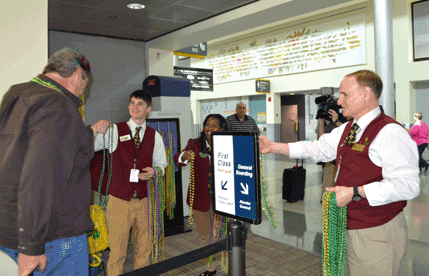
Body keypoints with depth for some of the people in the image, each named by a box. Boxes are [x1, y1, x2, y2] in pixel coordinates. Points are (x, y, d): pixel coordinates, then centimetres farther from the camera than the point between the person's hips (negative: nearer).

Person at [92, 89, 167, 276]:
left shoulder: (155, 136, 6)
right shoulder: (114, 131, 0)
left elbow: (161, 164, 14)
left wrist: (154, 171, -8)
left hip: (144, 201, 3)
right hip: (119, 201, -2)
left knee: (143, 249, 13)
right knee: (117, 251, 1)